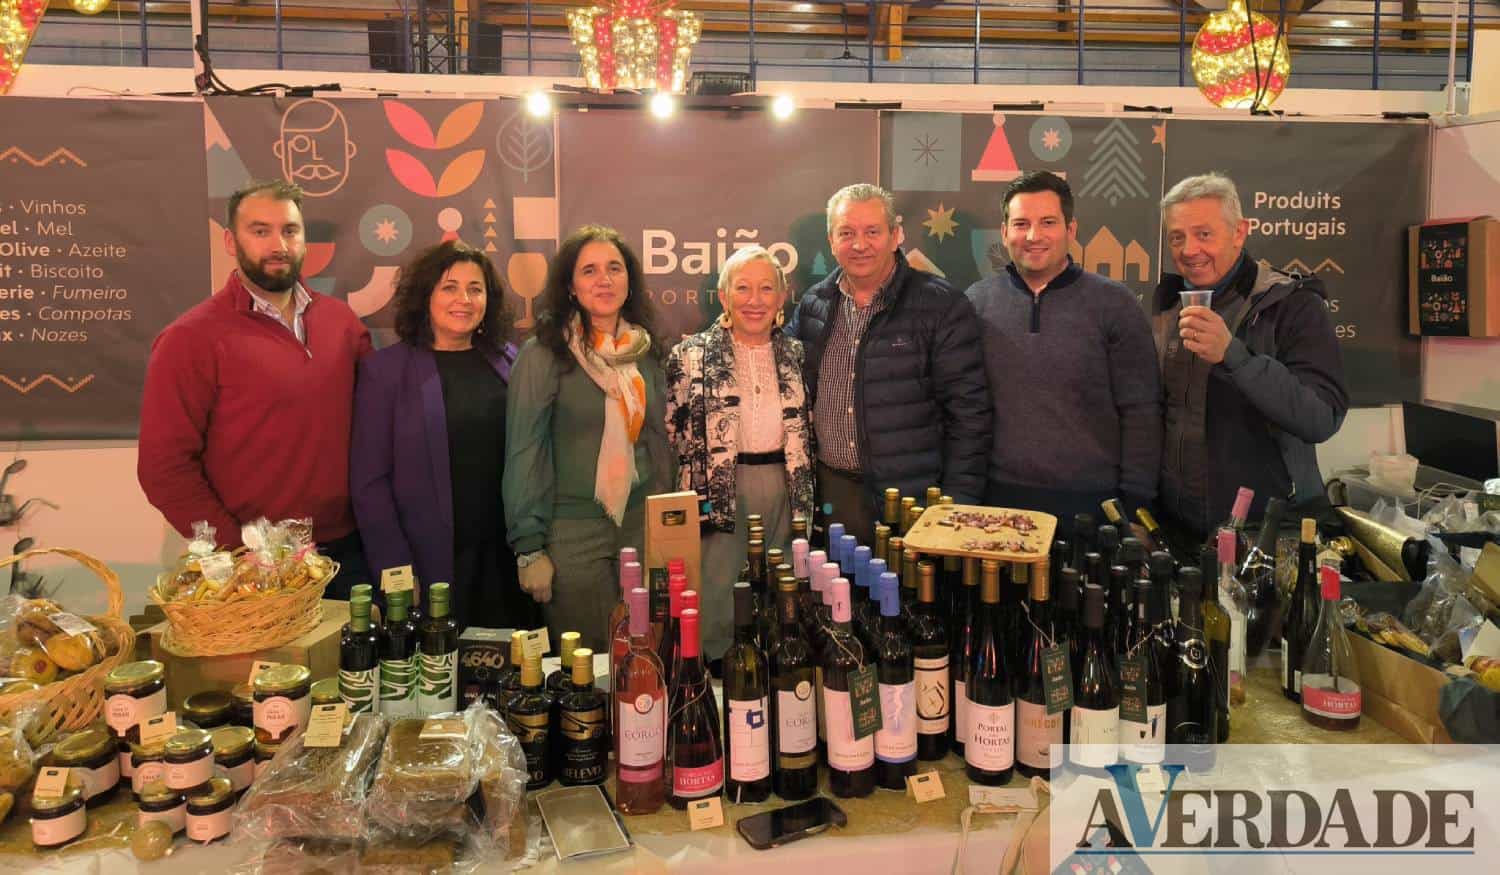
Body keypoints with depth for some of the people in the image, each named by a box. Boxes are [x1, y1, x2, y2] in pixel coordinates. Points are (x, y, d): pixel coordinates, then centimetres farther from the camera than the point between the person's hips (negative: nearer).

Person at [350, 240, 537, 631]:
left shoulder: (509, 362, 7)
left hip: (507, 562, 3)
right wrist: (396, 569, -11)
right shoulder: (384, 370, -3)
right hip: (434, 567, -3)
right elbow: (369, 481, -5)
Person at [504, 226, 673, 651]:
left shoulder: (645, 352, 7)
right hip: (571, 532, -4)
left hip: (642, 526, 5)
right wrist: (528, 549, -11)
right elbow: (523, 454, -9)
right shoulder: (543, 355, -8)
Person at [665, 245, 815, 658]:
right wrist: (696, 491, -4)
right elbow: (672, 431, 0)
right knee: (717, 600, -2)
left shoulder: (796, 356, 9)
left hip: (785, 491, 4)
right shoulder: (691, 356, -2)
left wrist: (805, 497, 10)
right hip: (721, 492, -3)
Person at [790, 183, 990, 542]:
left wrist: (959, 504, -12)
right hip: (831, 493, 4)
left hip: (911, 497, -4)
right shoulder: (813, 305, 7)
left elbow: (968, 414, -9)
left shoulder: (942, 307, -8)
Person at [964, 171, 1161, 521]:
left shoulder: (1114, 303, -1)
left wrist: (1136, 501, -6)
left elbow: (1141, 413, -1)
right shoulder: (977, 301, 4)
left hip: (1091, 501, -1)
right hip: (999, 498, 1)